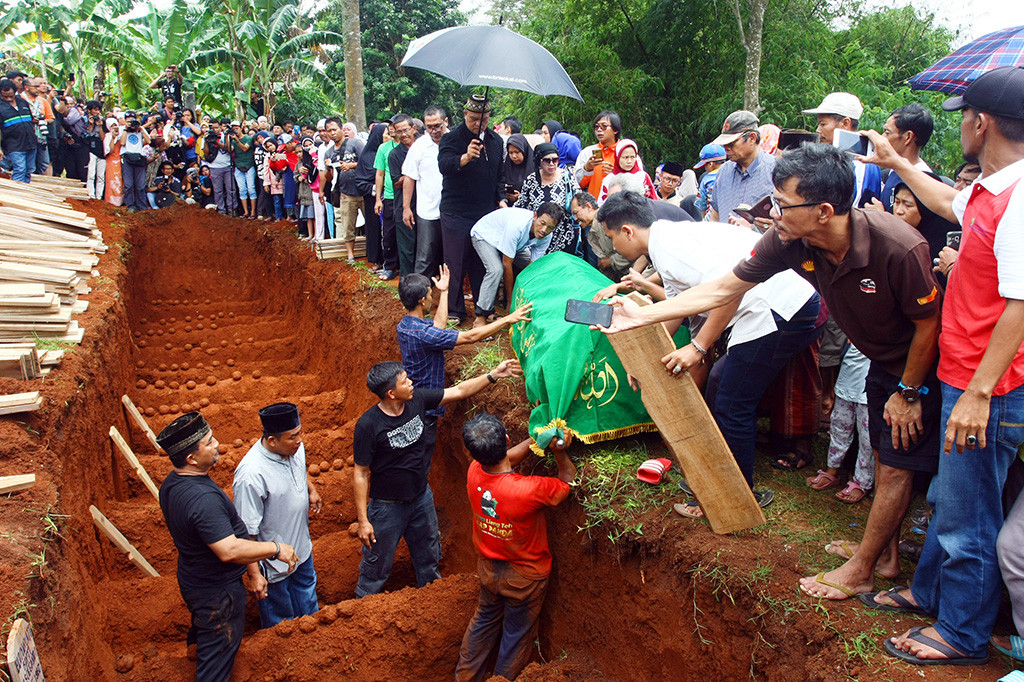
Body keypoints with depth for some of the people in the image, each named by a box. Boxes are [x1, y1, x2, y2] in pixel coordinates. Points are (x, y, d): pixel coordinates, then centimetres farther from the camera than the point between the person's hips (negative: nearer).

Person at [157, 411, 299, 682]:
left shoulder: (172, 483, -2)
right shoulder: (202, 498, -36)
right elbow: (229, 550, -39)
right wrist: (276, 549, -26)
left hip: (192, 579, 9)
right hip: (217, 591, -9)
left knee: (204, 635, 32)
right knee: (217, 655, 9)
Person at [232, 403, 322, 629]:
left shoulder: (295, 447, -12)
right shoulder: (251, 475, -35)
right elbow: (246, 532, -27)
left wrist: (311, 490, -4)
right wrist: (253, 573, -23)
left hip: (302, 548, 8)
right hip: (274, 563, -7)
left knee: (306, 592, 31)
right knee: (280, 618, 16)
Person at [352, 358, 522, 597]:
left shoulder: (417, 400, -12)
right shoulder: (368, 425, -25)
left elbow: (459, 391, -1)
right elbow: (361, 474, -18)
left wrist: (494, 375, -7)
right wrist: (363, 520, -16)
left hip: (422, 496, 5)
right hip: (387, 506, -5)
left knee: (429, 559, 24)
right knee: (376, 567, 11)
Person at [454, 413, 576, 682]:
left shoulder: (474, 472, -23)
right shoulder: (529, 490, -39)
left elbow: (506, 458, 0)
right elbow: (567, 481, -17)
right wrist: (560, 451, -11)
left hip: (488, 567, 5)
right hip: (524, 575, -5)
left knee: (484, 620, 29)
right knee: (517, 634, 21)